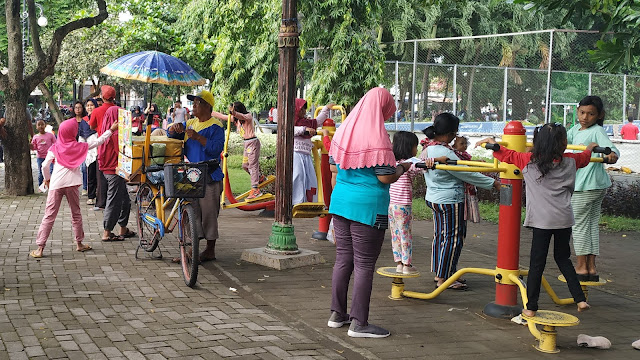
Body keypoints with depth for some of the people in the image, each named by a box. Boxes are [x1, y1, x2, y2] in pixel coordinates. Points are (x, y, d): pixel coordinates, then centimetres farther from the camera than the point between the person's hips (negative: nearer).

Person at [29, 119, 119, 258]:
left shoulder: (55, 148, 4)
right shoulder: (80, 147, 4)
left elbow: (45, 165, -2)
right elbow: (98, 141, 12)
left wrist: (47, 178, 16)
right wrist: (111, 130, 24)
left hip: (55, 184, 0)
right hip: (71, 183, 0)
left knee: (49, 215, 0)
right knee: (76, 214, 16)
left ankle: (40, 248, -3)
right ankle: (79, 243, 23)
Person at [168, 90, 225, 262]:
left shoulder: (215, 126, -5)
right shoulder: (190, 123, 16)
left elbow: (216, 148, -17)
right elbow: (171, 134, 21)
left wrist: (197, 137, -23)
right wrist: (175, 128, -1)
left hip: (209, 178, -6)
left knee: (208, 214, -1)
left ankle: (210, 250, 9)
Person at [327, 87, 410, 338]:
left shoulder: (343, 130, 7)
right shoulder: (377, 137, -15)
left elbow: (333, 167, 15)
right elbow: (386, 177, -16)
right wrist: (401, 169, 3)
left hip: (340, 202, 7)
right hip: (367, 206, -7)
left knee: (343, 259, 14)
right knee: (364, 264, 0)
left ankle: (337, 314, 22)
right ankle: (358, 323, 4)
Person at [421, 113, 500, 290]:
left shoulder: (428, 147, 5)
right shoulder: (444, 152, -25)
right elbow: (467, 174, -20)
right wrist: (493, 183, -12)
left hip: (434, 198, 10)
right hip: (449, 201, -10)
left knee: (440, 236, 16)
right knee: (453, 238, -1)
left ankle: (439, 273, 25)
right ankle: (444, 278, 4)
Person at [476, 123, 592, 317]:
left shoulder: (528, 161, -4)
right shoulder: (570, 161, 5)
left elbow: (508, 155, 8)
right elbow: (584, 157, 27)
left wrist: (492, 143, 25)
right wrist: (590, 147, 49)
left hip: (542, 221, -3)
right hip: (564, 219, 3)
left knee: (537, 263, 2)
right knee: (563, 258, 20)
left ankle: (530, 307, 5)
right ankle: (580, 299, 17)